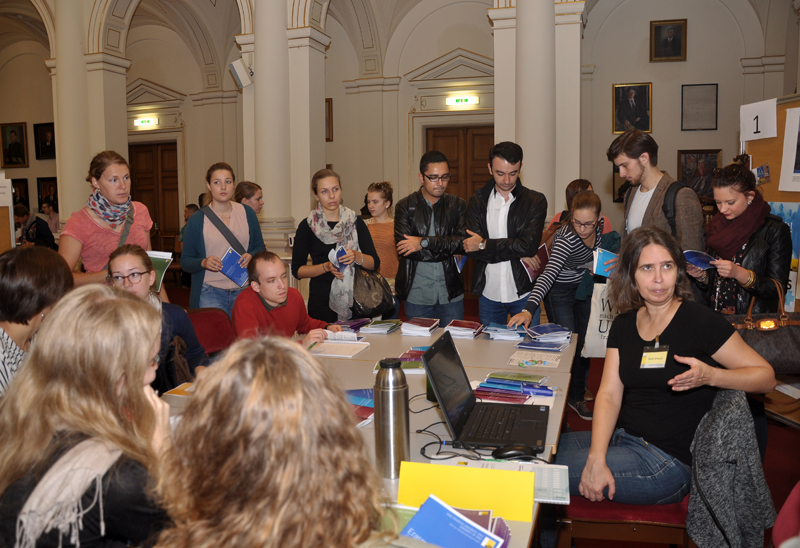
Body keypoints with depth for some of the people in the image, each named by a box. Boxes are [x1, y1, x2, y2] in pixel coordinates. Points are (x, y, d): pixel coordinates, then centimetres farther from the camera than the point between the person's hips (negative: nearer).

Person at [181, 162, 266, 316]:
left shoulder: (247, 214, 7)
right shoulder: (197, 220, 1)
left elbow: (260, 247, 14)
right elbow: (185, 261, 3)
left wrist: (251, 256, -8)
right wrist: (203, 262, -17)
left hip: (243, 291, 2)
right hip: (210, 293, -2)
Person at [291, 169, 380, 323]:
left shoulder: (356, 222, 7)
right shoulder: (307, 226, 1)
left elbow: (375, 263, 5)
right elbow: (297, 270, 1)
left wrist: (357, 256, -15)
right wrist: (326, 266, -14)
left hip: (355, 299, 2)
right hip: (322, 302, -2)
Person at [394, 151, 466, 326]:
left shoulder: (458, 205, 7)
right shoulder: (405, 206, 3)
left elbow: (464, 242, -9)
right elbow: (403, 247, -11)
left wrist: (424, 242, -15)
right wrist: (448, 250, -11)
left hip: (451, 293, 1)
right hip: (416, 294, -1)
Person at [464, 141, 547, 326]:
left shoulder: (536, 201, -3)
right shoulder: (477, 201, 2)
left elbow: (529, 246, -16)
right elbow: (472, 250, -10)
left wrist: (484, 244, -13)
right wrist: (518, 253, -16)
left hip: (523, 292, -2)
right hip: (488, 293, 2)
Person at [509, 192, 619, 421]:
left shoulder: (600, 226, -14)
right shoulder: (566, 238, -33)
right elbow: (548, 275, -44)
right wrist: (529, 309, -55)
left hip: (583, 288, 6)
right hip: (560, 291, -6)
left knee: (584, 342, 13)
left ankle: (578, 394, 29)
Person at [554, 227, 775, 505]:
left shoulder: (699, 320, -9)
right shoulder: (624, 325, 7)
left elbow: (766, 377, -6)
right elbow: (609, 394, -1)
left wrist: (709, 376, -27)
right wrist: (596, 459, -16)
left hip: (670, 459, -6)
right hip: (622, 438, 6)